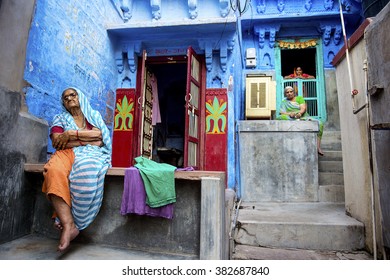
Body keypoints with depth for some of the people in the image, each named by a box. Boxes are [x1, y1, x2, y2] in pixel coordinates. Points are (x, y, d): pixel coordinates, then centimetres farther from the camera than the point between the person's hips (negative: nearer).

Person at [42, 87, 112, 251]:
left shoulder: (93, 116, 20)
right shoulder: (60, 118, 20)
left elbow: (98, 134, 0)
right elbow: (56, 142, 3)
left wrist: (71, 134, -6)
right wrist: (87, 140, -4)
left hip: (90, 154, -1)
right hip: (67, 154, 1)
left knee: (86, 172, -38)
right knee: (54, 172, -36)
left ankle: (66, 223, -27)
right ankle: (69, 225, -37)